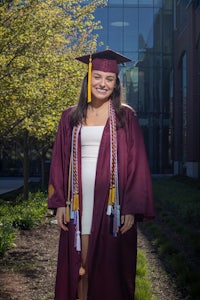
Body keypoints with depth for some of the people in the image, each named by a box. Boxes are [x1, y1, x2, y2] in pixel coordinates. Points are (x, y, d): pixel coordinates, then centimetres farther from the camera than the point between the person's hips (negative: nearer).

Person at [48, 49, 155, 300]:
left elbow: (136, 163, -1)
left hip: (112, 200, -2)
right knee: (79, 264, 5)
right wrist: (59, 203, 1)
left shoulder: (125, 116, 3)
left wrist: (132, 208, -9)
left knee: (110, 266, 3)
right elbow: (59, 162, 9)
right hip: (79, 201, 2)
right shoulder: (71, 117, 9)